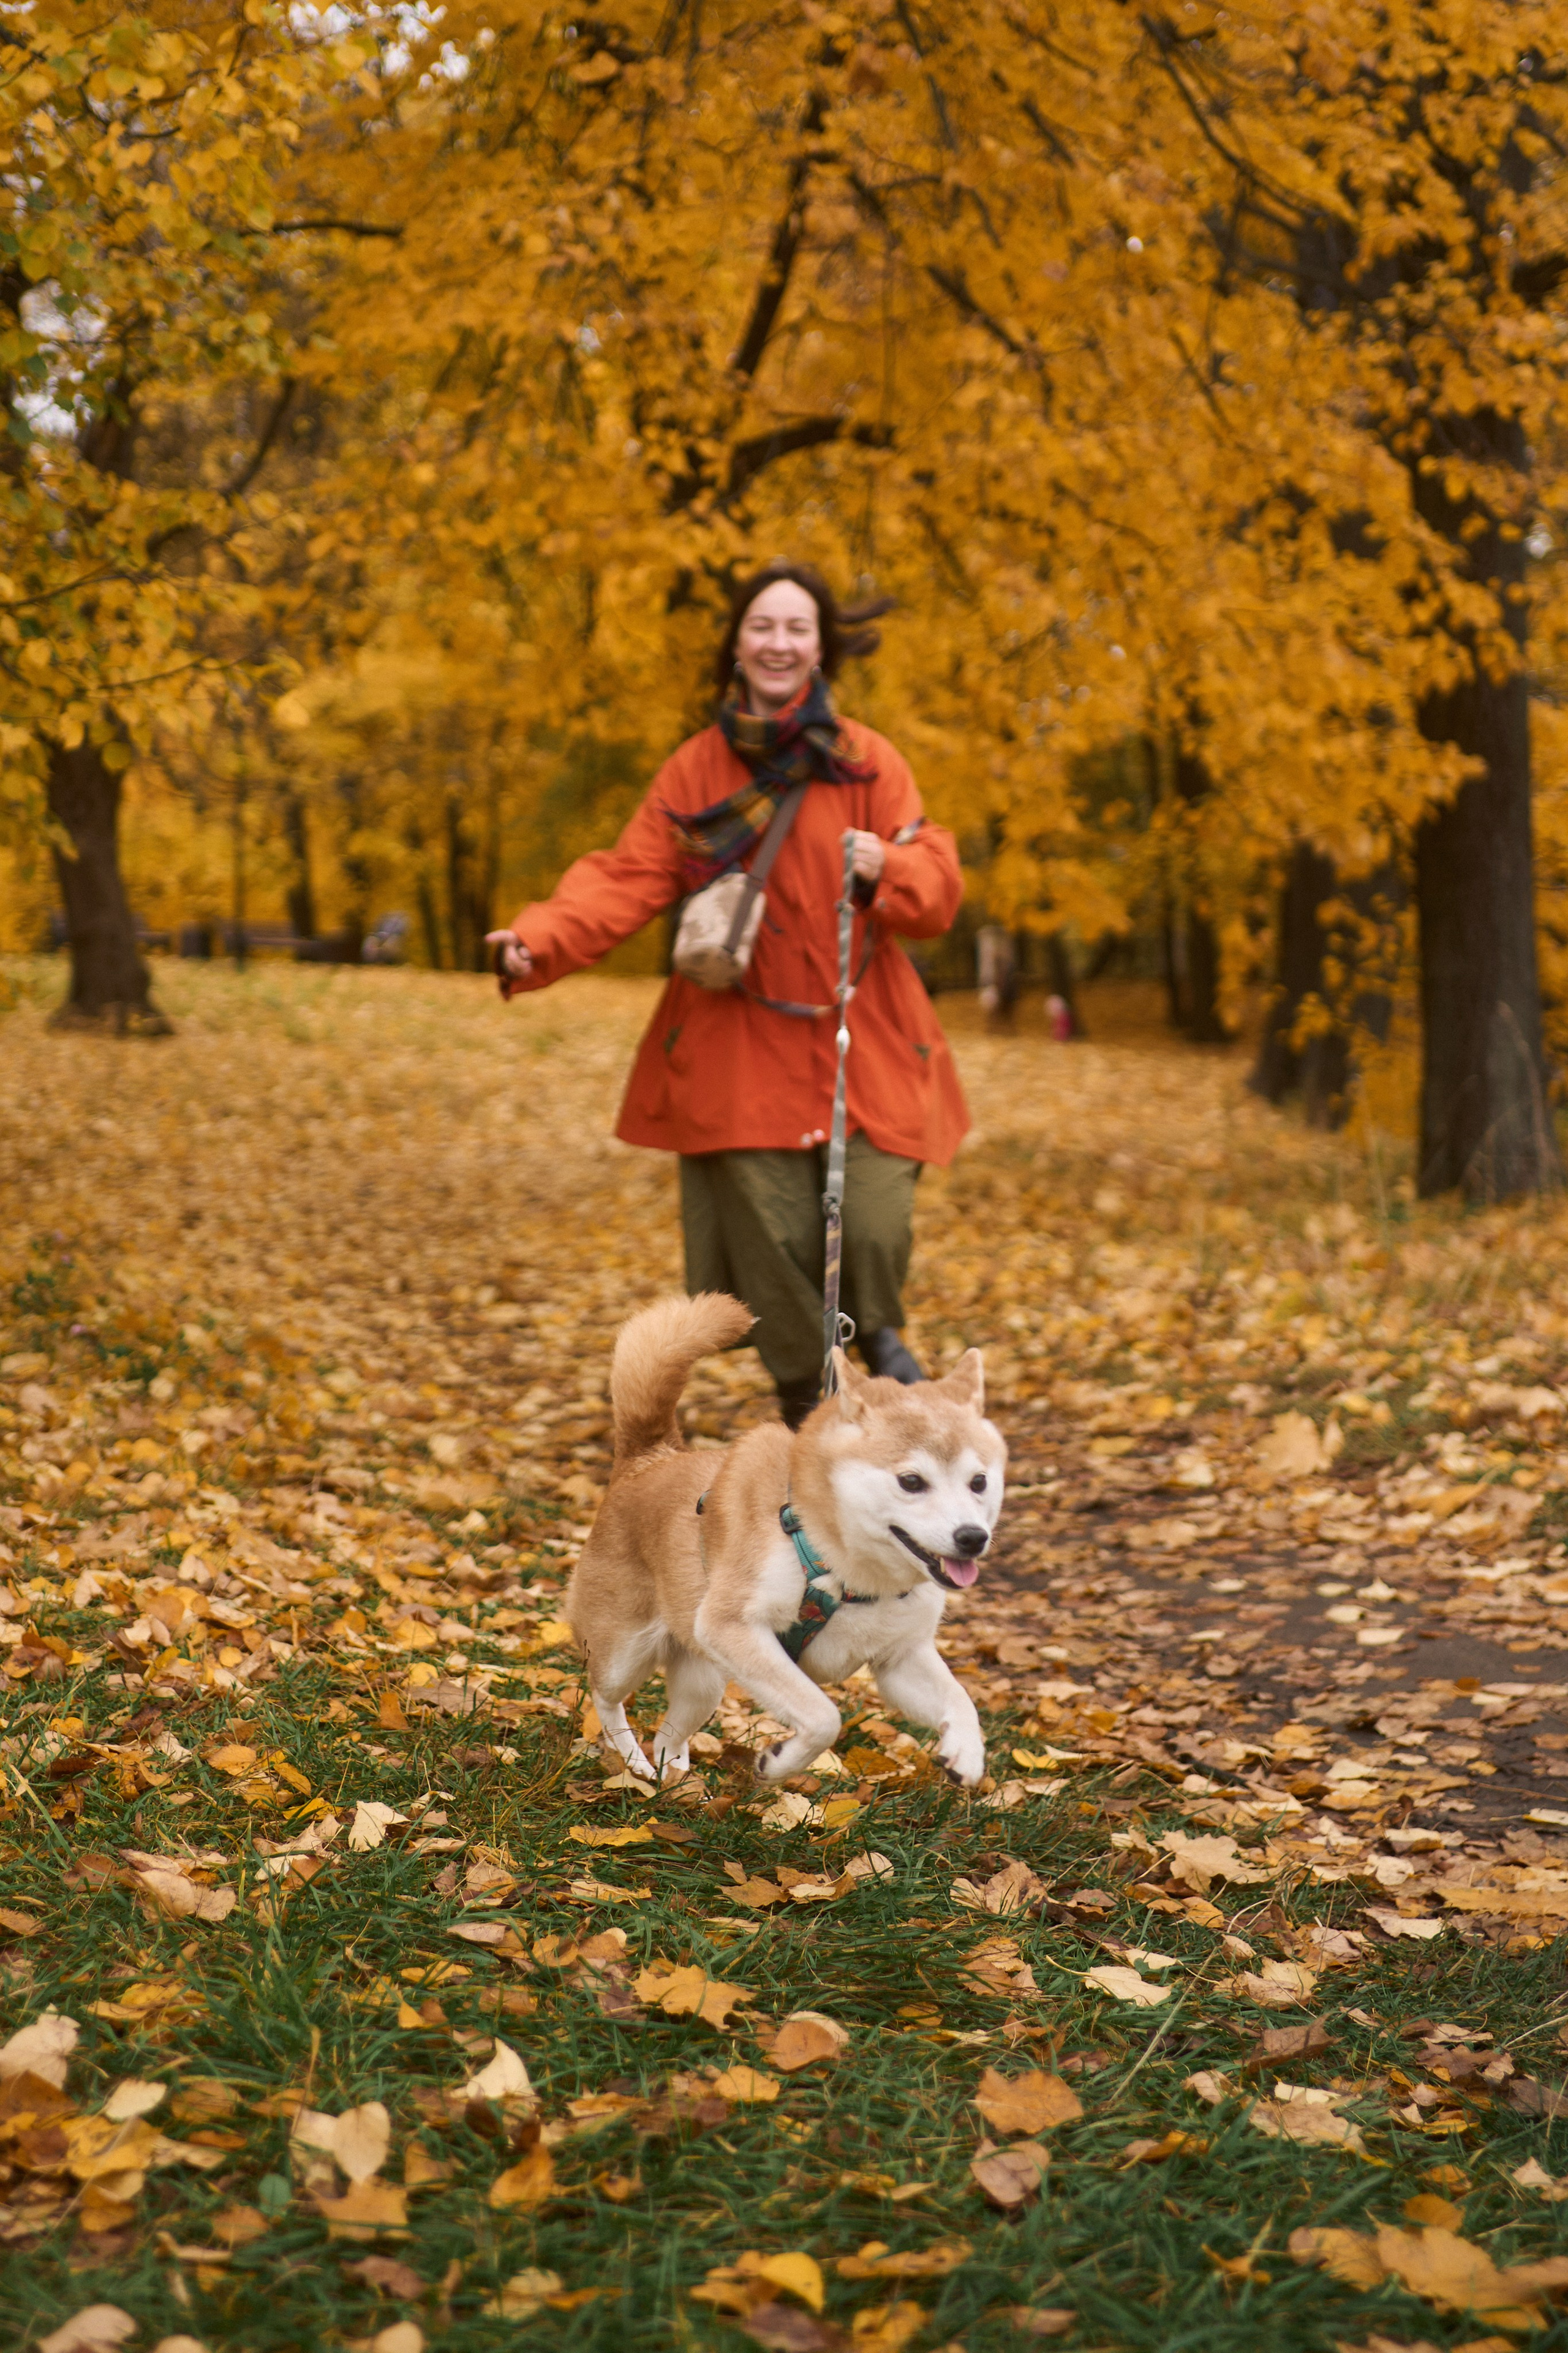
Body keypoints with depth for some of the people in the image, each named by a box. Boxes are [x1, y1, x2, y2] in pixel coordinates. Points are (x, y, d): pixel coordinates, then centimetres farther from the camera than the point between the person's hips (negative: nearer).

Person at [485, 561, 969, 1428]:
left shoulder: (868, 760, 2)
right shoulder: (695, 769, 5)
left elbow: (937, 888, 0)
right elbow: (627, 880, -2)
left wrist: (888, 867, -23)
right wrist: (539, 942, -18)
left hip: (862, 1044, 0)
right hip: (743, 1051, 0)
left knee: (874, 1226, -12)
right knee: (773, 1235, -5)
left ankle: (879, 1330, 25)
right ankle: (806, 1404, 21)